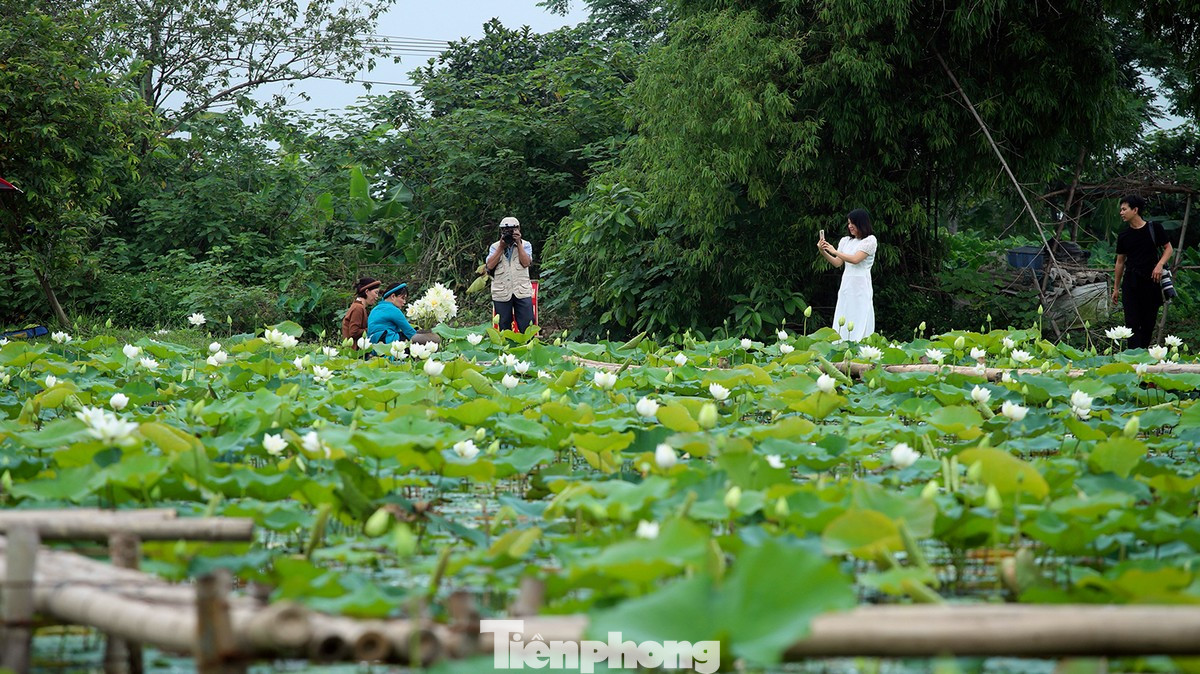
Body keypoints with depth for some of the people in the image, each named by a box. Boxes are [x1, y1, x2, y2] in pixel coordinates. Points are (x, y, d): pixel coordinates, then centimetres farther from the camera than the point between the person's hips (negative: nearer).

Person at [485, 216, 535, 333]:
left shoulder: (525, 245, 9)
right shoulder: (495, 247, 11)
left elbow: (526, 262, -7)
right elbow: (490, 265, -3)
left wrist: (518, 243, -7)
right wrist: (501, 247, -5)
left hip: (522, 291, -1)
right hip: (501, 293, 1)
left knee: (527, 327, -4)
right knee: (503, 328, 4)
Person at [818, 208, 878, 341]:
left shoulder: (870, 240, -3)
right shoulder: (845, 241, 15)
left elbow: (855, 259, -13)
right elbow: (837, 263, 13)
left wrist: (835, 251, -5)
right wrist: (823, 252, 0)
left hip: (861, 286, -6)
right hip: (846, 284, 6)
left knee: (860, 322, -9)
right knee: (842, 323, 0)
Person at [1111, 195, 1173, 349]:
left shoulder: (1154, 228, -1)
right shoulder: (1124, 235, 7)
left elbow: (1168, 248, 7)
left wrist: (1160, 264, -12)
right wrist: (1116, 288, 15)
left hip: (1151, 281, -1)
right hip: (1131, 283, 1)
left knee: (1149, 322, 6)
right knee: (1132, 322, -9)